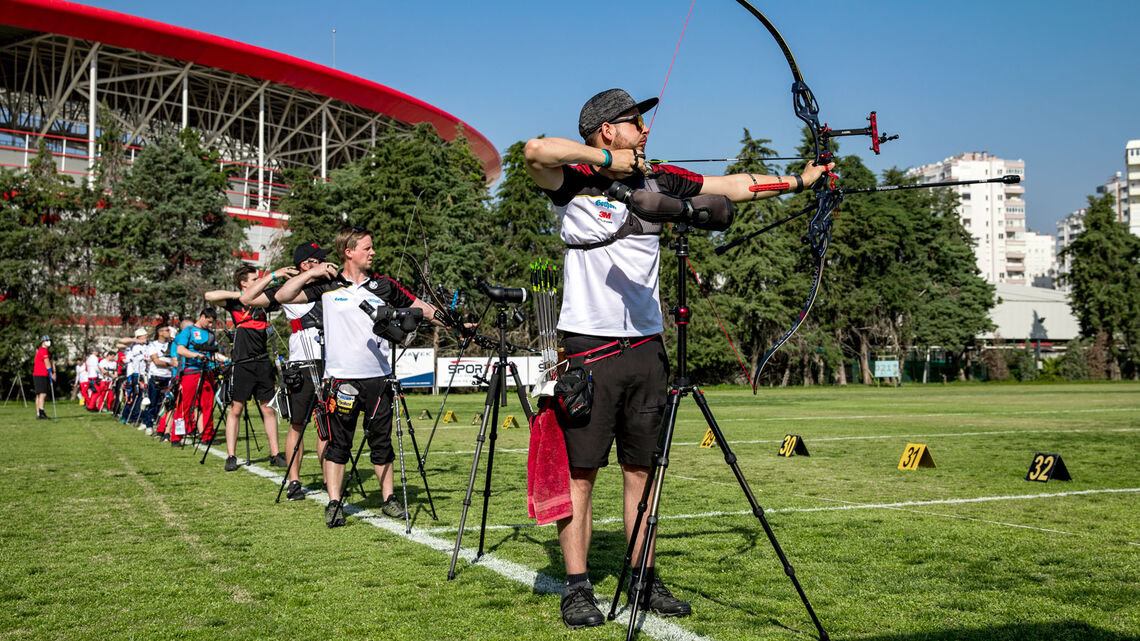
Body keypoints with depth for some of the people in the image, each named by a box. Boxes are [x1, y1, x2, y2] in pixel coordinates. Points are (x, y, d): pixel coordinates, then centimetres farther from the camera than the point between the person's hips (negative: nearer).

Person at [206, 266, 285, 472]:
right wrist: (239, 295, -9)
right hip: (242, 362, -3)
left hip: (263, 361, 3)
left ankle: (275, 454, 7)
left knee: (269, 408, 4)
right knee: (236, 408, 0)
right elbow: (210, 296, -12)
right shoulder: (235, 302, 2)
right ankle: (231, 456, 4)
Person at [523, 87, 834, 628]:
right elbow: (537, 151, -23)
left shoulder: (656, 180, 13)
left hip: (645, 347, 5)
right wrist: (606, 159, -16)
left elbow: (730, 186, 16)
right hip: (588, 347, -5)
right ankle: (577, 589, 6)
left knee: (640, 468, 10)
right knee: (580, 471, -2)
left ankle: (645, 581, 19)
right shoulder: (576, 181, -3)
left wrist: (798, 180, 13)